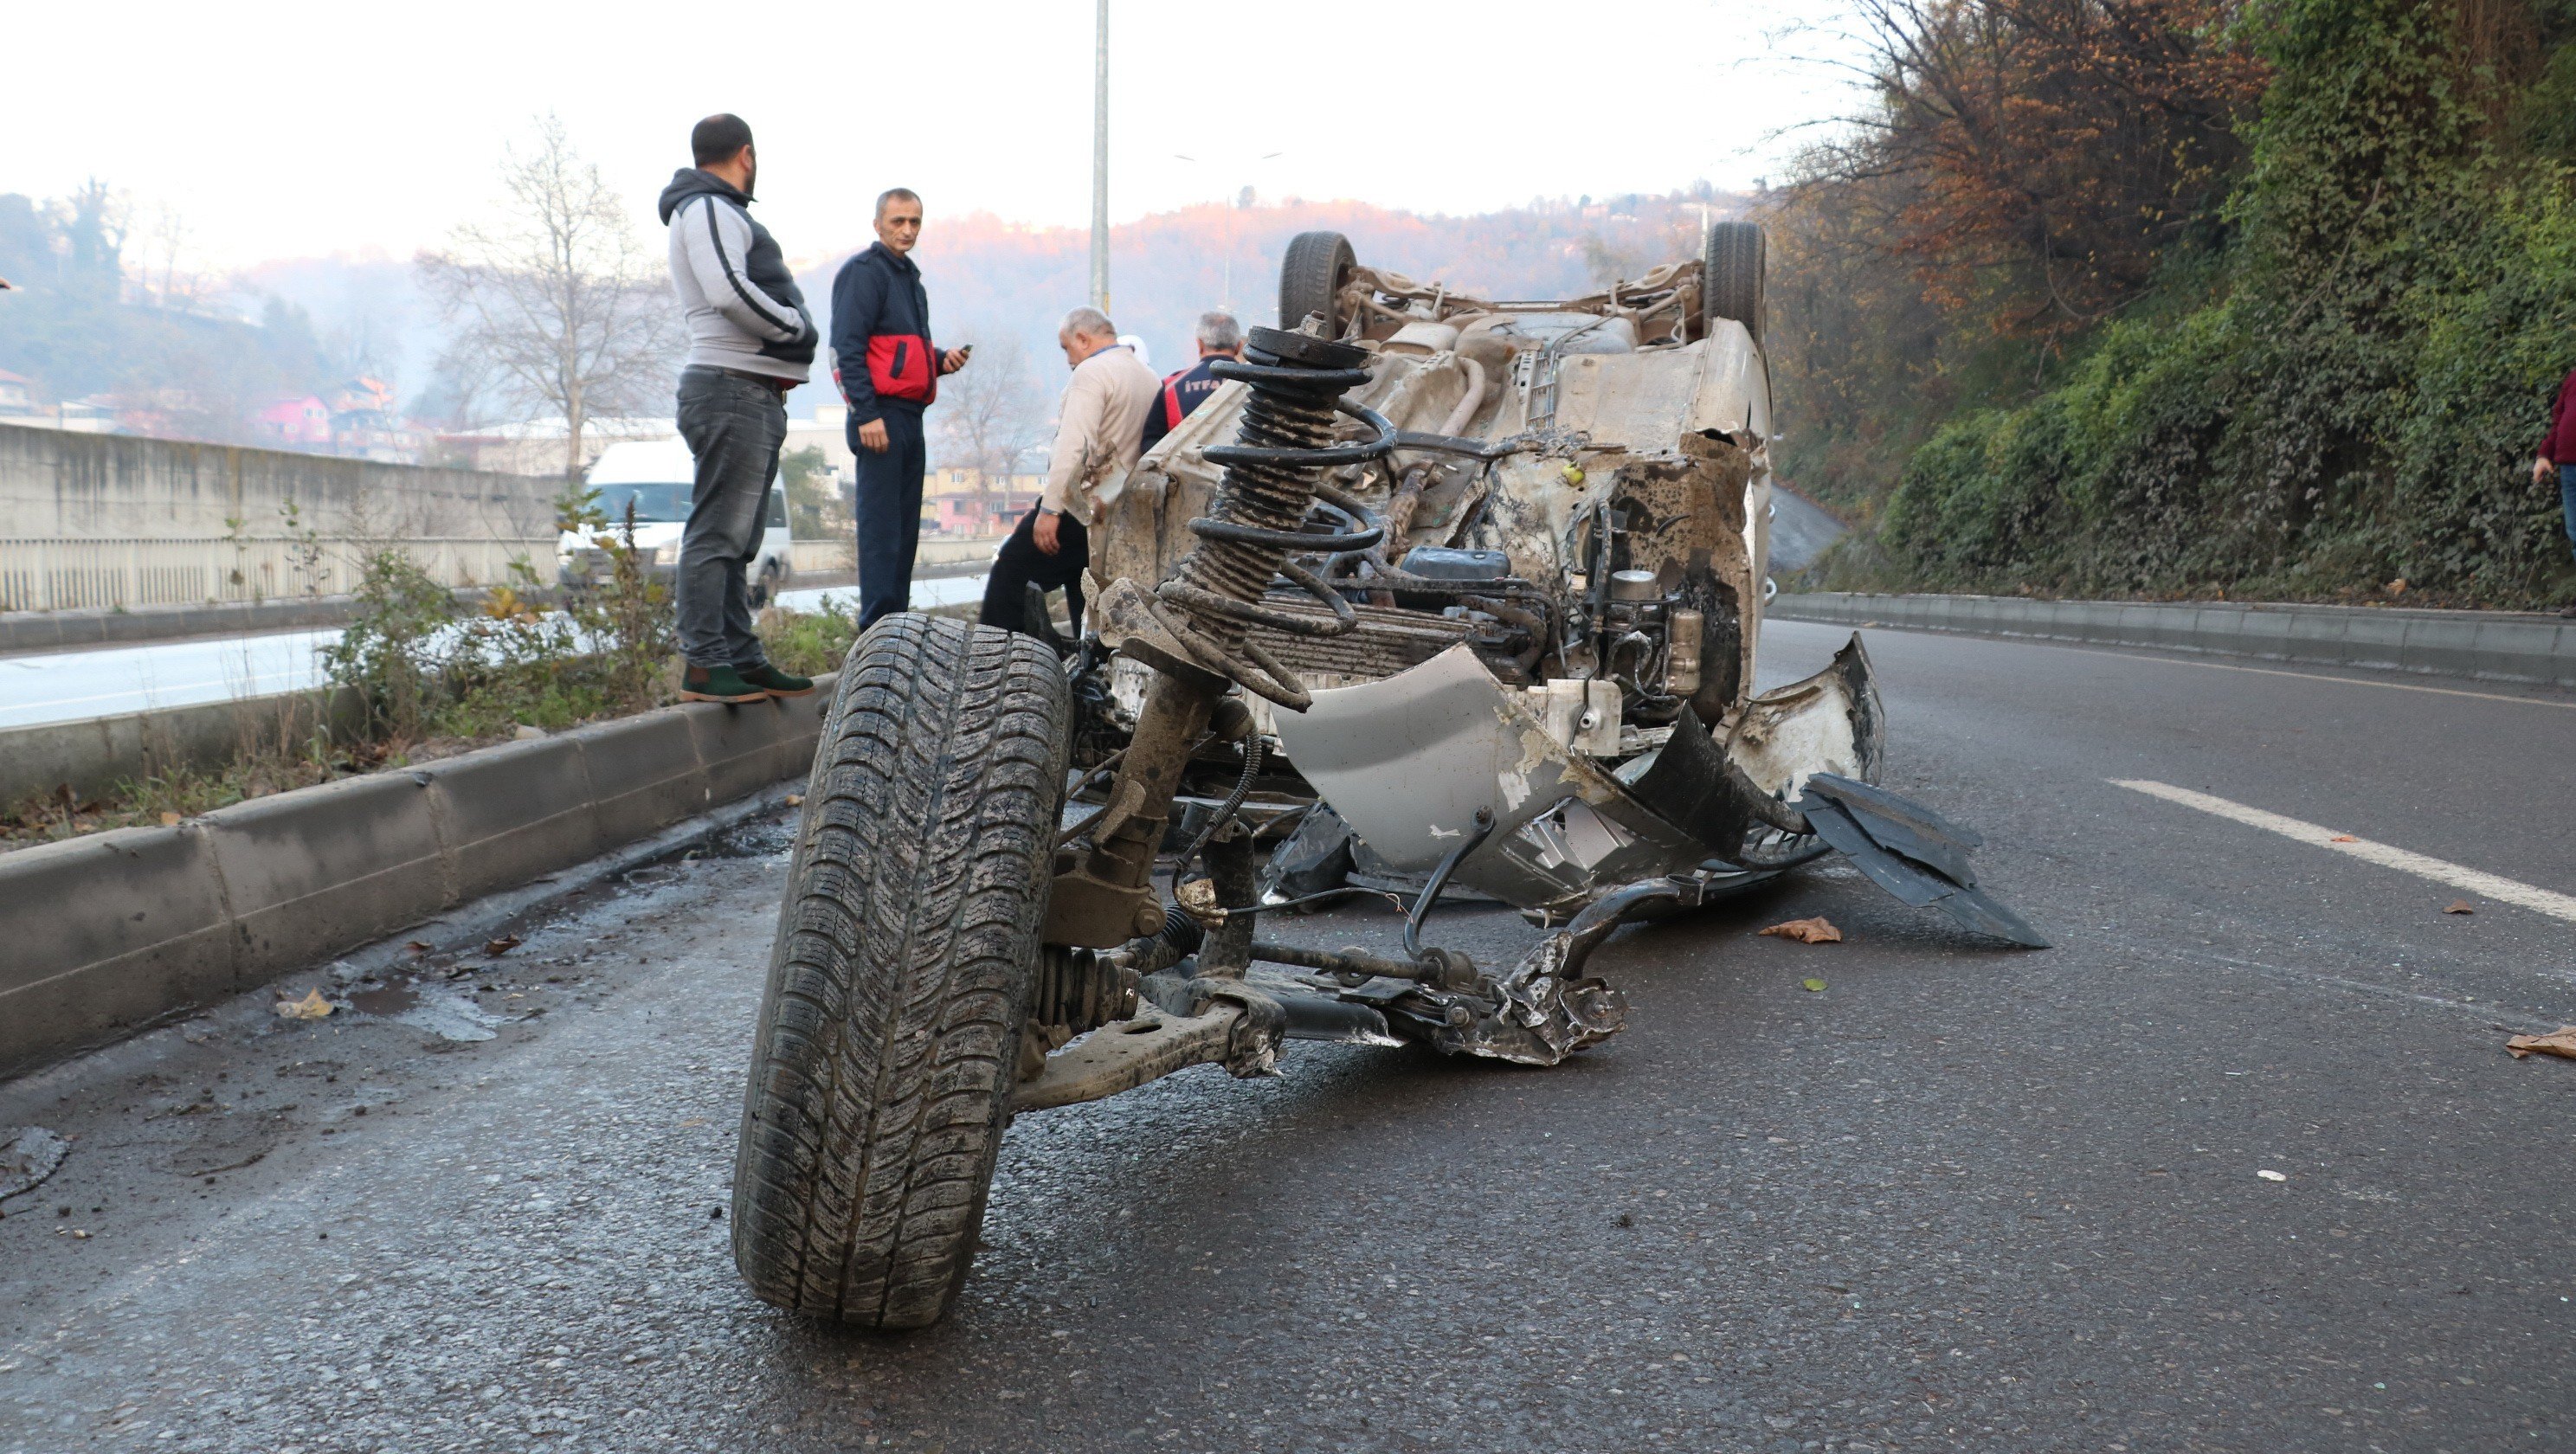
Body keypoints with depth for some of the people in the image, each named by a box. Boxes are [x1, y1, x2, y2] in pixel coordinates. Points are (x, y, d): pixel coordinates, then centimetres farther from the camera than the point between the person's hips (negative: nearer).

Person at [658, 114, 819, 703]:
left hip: (757, 393, 11)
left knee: (736, 540, 12)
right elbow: (730, 292, -21)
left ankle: (743, 660, 19)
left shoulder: (722, 212, 25)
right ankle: (703, 667, -11)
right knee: (716, 533, -11)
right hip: (731, 388, -11)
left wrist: (790, 343, 4)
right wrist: (795, 327, -9)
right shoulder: (706, 208, -7)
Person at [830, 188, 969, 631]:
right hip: (881, 415, -9)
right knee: (880, 526, -9)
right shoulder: (864, 272, -6)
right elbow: (848, 348, -15)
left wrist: (941, 361, 9)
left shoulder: (910, 278, 22)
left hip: (910, 416, 9)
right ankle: (877, 629, -7)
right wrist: (867, 415, -21)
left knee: (906, 526, 10)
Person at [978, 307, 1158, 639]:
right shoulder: (1150, 378, 13)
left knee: (1010, 570, -2)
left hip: (1081, 503, -8)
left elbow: (1074, 445, -22)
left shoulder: (1092, 372, -11)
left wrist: (1049, 509, -24)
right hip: (1122, 509, 8)